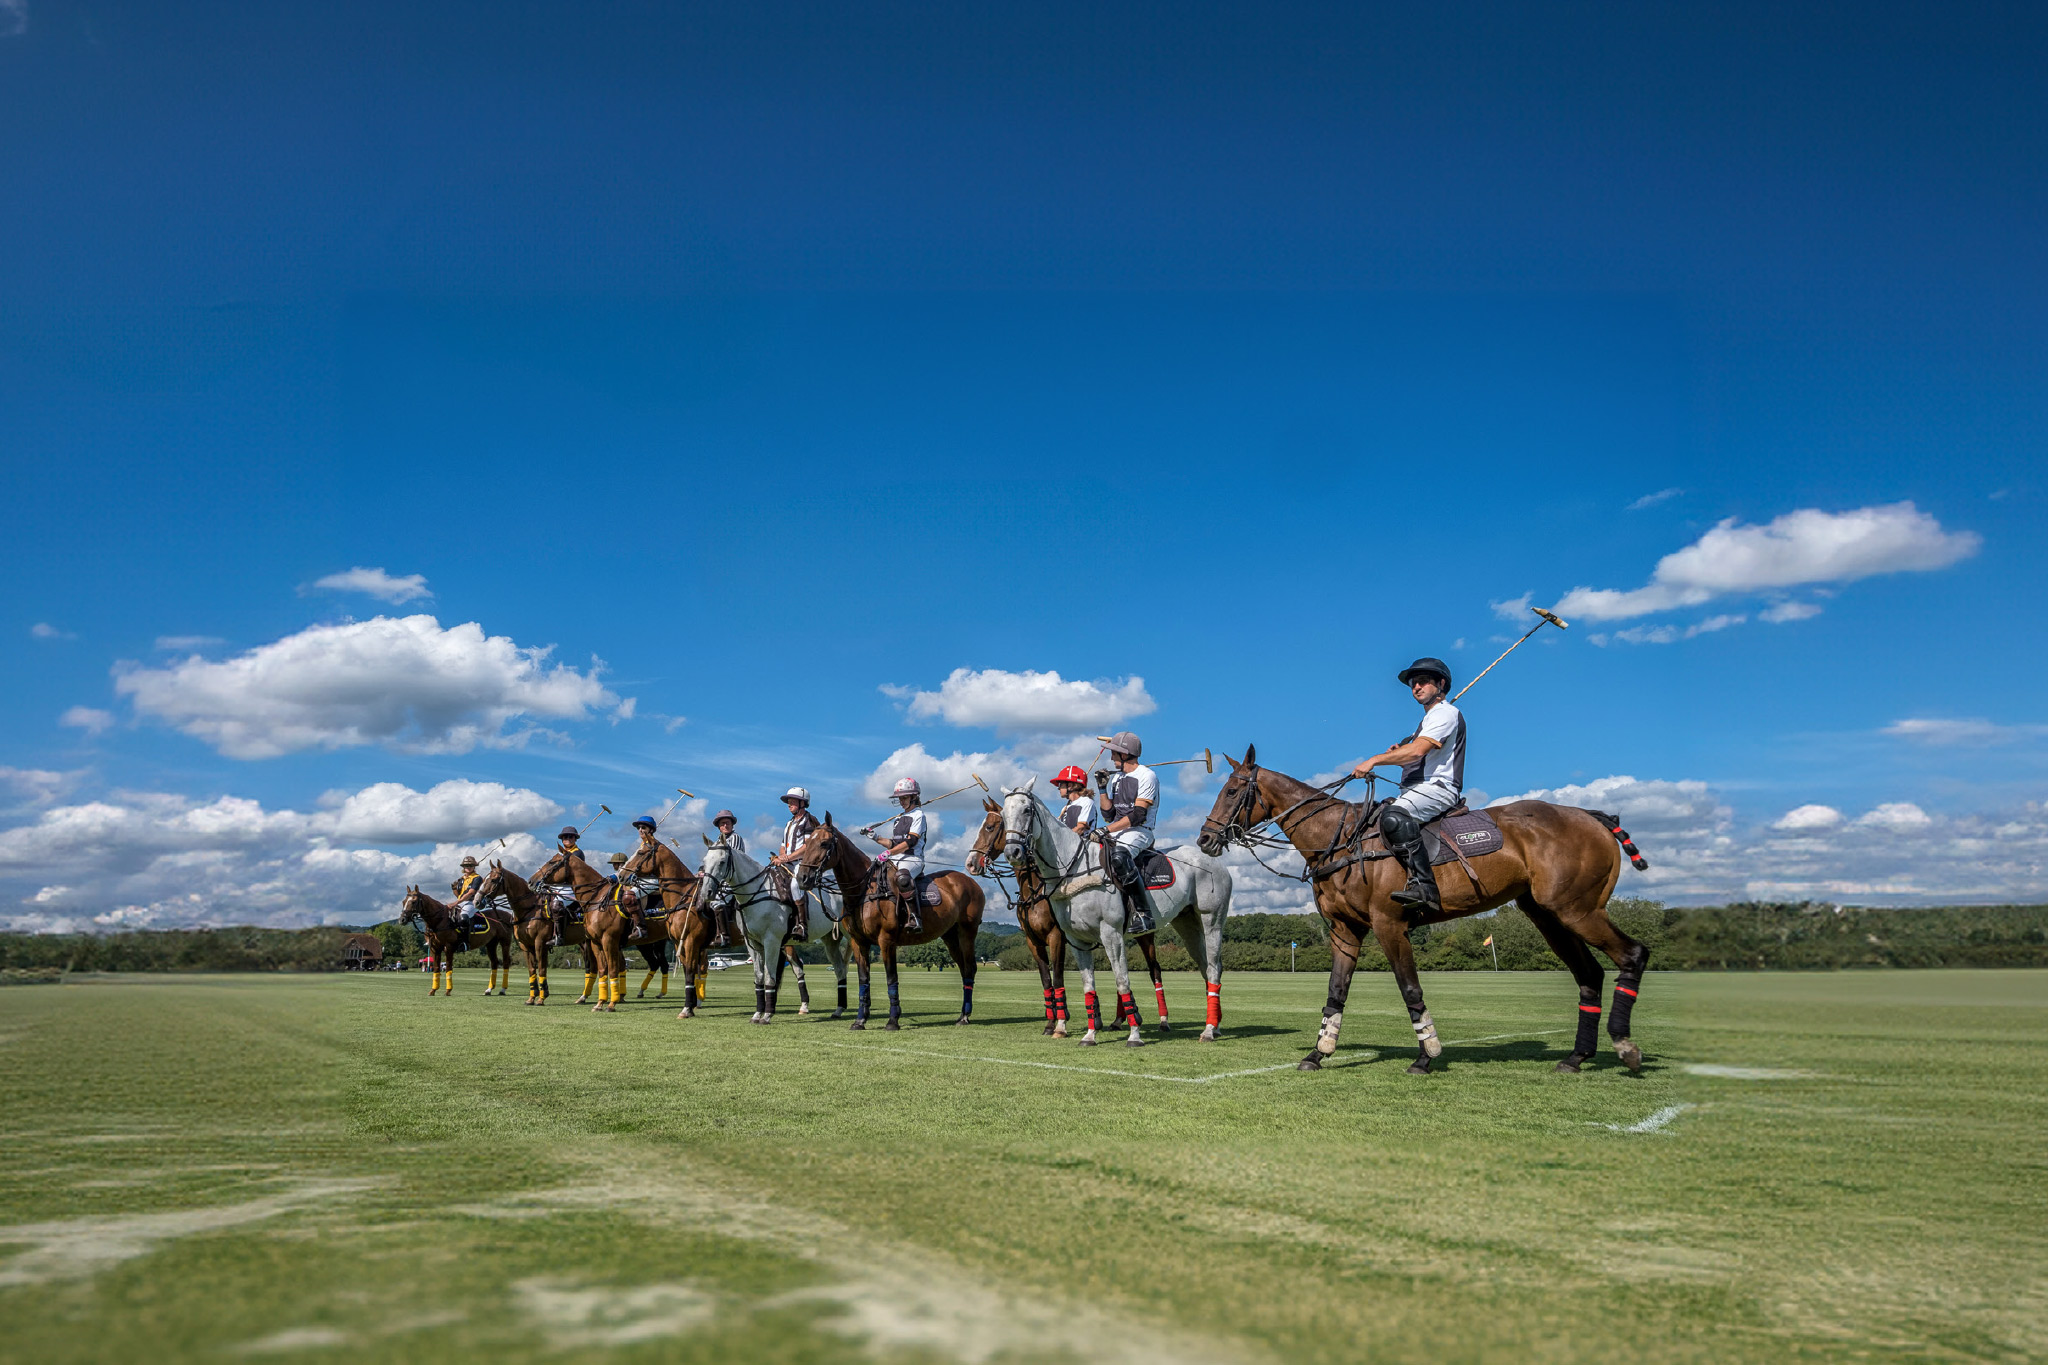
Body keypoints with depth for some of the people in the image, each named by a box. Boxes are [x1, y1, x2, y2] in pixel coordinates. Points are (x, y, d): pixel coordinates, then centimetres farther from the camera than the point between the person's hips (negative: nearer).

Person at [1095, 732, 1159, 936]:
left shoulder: (1147, 776, -5)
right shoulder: (1115, 778, 20)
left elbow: (1138, 815, -15)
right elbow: (1109, 815, 16)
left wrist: (1107, 830, -22)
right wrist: (1102, 788, 6)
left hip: (1140, 831, -8)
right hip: (1116, 831, 9)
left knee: (1119, 857, -38)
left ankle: (1142, 915, -38)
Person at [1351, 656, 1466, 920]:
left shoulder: (1446, 713, -3)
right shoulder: (1428, 720, 29)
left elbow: (1418, 750, -18)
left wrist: (1375, 760, -16)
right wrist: (1398, 755, 12)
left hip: (1439, 788, -11)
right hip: (1419, 789, 11)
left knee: (1394, 816, -36)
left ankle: (1424, 888, -43)